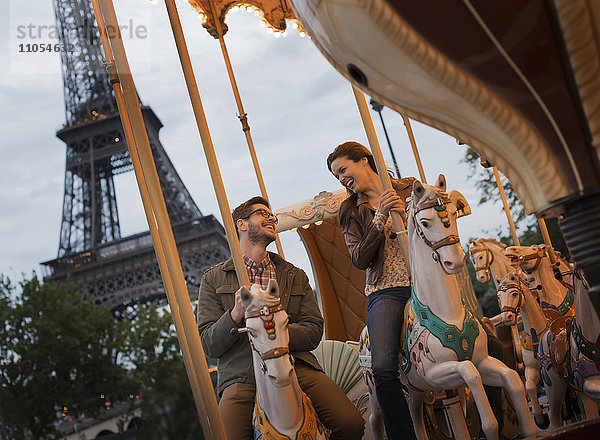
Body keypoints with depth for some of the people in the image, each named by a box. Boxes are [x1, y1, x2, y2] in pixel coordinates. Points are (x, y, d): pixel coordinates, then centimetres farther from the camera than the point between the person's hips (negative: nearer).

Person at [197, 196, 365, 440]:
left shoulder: (296, 276, 22)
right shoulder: (214, 279, 13)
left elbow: (314, 331, 10)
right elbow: (208, 345, 6)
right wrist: (236, 315, -14)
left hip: (295, 367, 3)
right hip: (241, 375, -2)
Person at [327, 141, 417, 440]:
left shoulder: (410, 189, 12)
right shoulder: (351, 211, 13)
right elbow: (360, 260, 0)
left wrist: (406, 216, -8)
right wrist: (380, 218, -10)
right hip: (386, 292, 0)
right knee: (383, 369, -22)